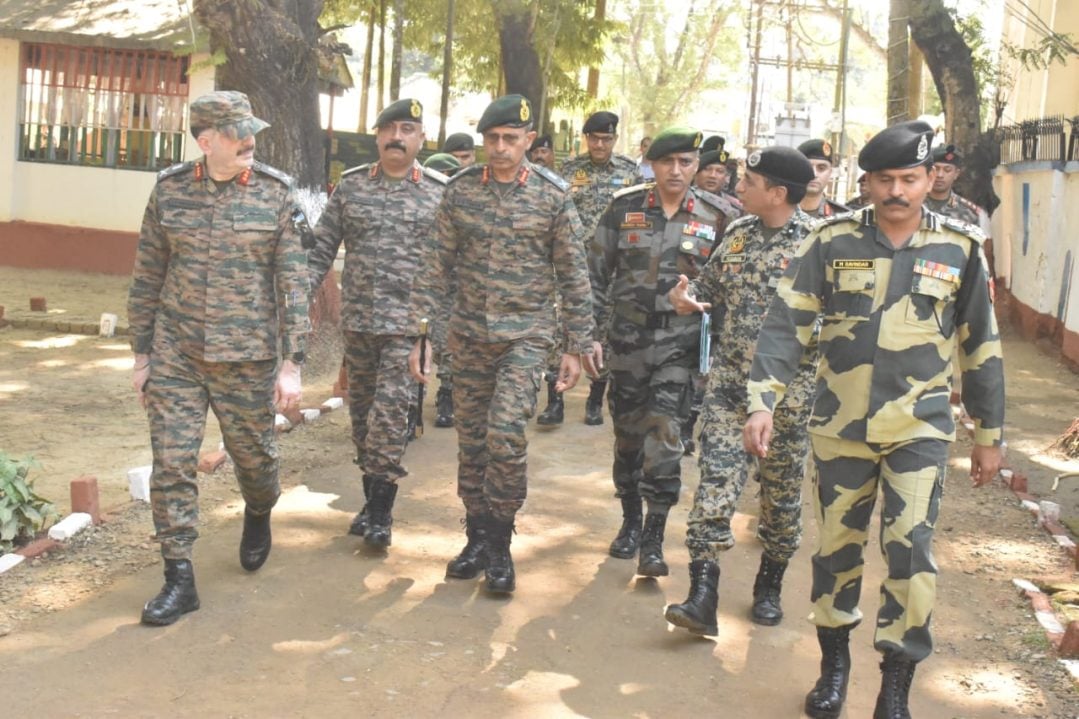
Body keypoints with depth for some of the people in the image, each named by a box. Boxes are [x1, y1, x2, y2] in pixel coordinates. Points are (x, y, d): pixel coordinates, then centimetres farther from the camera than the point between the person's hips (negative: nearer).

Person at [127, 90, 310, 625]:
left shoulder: (275, 193, -5)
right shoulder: (170, 189, 0)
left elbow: (293, 282, -5)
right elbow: (147, 277, 7)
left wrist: (292, 364, -8)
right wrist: (142, 355, 7)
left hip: (247, 355, -1)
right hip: (175, 354, 1)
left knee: (253, 454, 12)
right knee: (171, 463, -1)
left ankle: (258, 515, 46)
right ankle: (179, 579, 10)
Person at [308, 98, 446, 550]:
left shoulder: (440, 192, 1)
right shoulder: (350, 186, 7)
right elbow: (322, 250, 7)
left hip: (408, 323, -3)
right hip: (356, 321, 4)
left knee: (389, 411, -10)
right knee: (361, 411, 12)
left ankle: (381, 512, 0)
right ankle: (372, 499, 26)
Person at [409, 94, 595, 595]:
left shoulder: (554, 196, -4)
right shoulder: (460, 191, 2)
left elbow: (573, 275, 0)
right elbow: (438, 267, 4)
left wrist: (577, 347, -1)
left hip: (525, 334, -3)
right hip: (470, 333, 3)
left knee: (505, 432, -16)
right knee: (471, 439, 8)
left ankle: (499, 544, 1)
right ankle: (477, 538, 24)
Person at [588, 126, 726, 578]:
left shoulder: (714, 217, 0)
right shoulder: (624, 208, 1)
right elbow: (596, 274, 5)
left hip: (681, 342, -2)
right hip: (628, 338, 2)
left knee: (665, 438, -10)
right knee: (627, 433, 11)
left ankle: (653, 540, -2)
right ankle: (630, 520, 30)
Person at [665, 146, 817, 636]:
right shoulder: (738, 234, 7)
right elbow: (709, 287, 17)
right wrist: (686, 297, -4)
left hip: (788, 389, -3)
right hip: (730, 382, 4)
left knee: (781, 491, 11)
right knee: (716, 483, -5)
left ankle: (769, 586, 30)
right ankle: (702, 594, -6)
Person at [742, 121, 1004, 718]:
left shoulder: (960, 248, 0)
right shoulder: (832, 241, -3)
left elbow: (980, 347, 7)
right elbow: (786, 323, -6)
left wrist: (989, 434, 9)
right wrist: (762, 403, -16)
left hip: (919, 428, -1)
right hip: (839, 425, 1)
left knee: (910, 550, -9)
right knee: (837, 546, 11)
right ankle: (834, 663, 30)